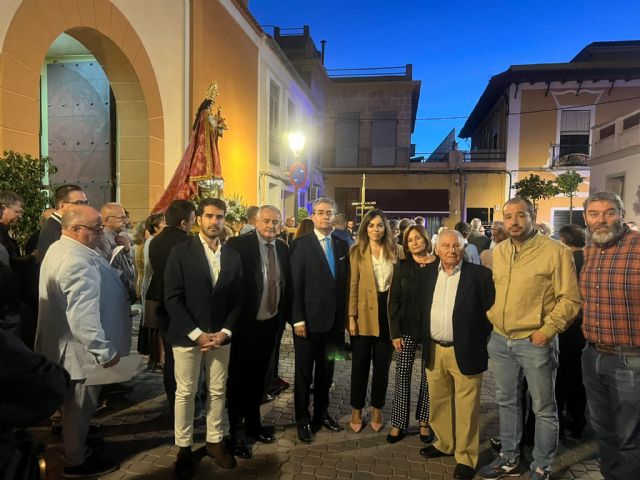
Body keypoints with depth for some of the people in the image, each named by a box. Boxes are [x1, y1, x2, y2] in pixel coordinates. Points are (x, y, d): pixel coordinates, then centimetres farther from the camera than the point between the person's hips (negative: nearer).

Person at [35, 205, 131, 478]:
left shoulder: (61, 249, 6)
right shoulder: (77, 261, -30)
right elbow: (83, 314, -33)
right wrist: (104, 351, -27)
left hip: (69, 343, 10)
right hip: (81, 348, -10)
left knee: (75, 402, 28)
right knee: (80, 404, 9)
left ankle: (77, 437, 48)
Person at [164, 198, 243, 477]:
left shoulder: (233, 256, 5)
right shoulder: (181, 252, -6)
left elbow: (237, 300, 7)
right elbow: (172, 299, -11)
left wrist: (225, 332, -6)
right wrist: (197, 334, -15)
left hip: (220, 336, 3)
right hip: (187, 336, -3)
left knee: (218, 392, 12)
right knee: (185, 393, 8)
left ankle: (214, 442, 29)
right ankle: (184, 448, 24)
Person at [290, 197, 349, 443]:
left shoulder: (342, 246, 7)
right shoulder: (301, 244, -7)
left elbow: (344, 284, 8)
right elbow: (295, 285, -11)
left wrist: (343, 317, 5)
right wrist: (298, 319, -15)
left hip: (334, 320, 5)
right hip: (308, 320, -4)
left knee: (325, 372, 17)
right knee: (304, 373, 9)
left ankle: (321, 413, 34)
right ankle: (303, 420, 24)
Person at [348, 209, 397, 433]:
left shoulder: (394, 251, 5)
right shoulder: (357, 251, -1)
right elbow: (353, 286, -4)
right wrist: (351, 317, -9)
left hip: (388, 314, 2)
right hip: (364, 314, -2)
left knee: (382, 366, 13)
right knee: (360, 365, 9)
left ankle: (377, 411, 31)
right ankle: (356, 411, 27)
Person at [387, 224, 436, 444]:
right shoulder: (402, 266, 0)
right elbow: (393, 300, 0)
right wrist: (395, 332, -4)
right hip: (407, 329, 1)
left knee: (428, 377, 9)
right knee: (402, 376, 5)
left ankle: (424, 422, 25)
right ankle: (399, 423, 17)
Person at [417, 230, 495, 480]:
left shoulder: (480, 274, -9)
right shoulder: (426, 273, 5)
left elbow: (491, 311, -6)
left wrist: (481, 342, -8)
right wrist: (426, 341, 9)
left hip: (465, 351, -4)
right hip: (434, 350, 5)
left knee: (466, 407, 6)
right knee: (438, 401, 18)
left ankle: (466, 456, 22)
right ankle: (444, 443, 38)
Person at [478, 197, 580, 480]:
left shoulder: (556, 251, -10)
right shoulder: (497, 253, 7)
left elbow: (570, 299, -11)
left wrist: (548, 329, -17)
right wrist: (490, 318, 9)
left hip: (535, 342, -5)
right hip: (500, 340, 5)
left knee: (543, 408, 9)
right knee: (506, 402, 18)